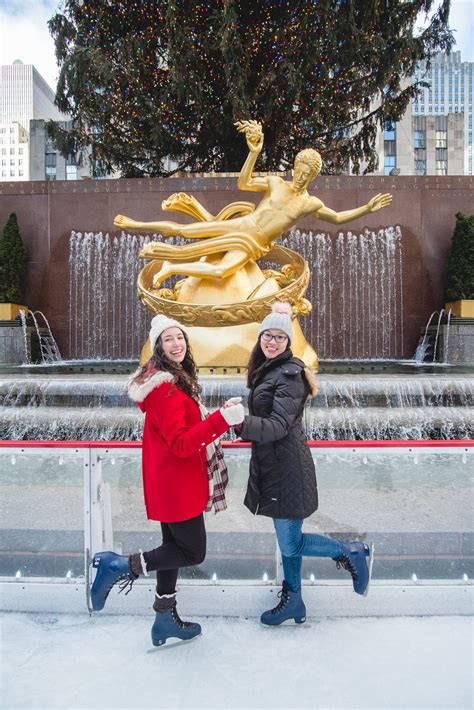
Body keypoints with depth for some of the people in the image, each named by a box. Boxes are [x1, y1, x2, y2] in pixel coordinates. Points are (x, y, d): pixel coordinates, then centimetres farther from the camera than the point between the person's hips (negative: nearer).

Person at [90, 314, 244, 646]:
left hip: (172, 481, 10)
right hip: (177, 484, -10)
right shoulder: (165, 386, -23)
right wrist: (222, 419, -33)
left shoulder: (177, 377, 9)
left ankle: (167, 618, 37)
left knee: (175, 545, 21)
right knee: (193, 552, 3)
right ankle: (123, 565, 10)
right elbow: (181, 444, -25)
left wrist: (222, 414, 8)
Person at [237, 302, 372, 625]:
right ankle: (293, 602, 33)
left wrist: (240, 424, -36)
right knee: (287, 538, 18)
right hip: (272, 465, 8)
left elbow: (279, 426, -25)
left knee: (290, 544, 0)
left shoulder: (290, 374, -17)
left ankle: (353, 553, 20)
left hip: (287, 467, -8)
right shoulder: (267, 370, 11)